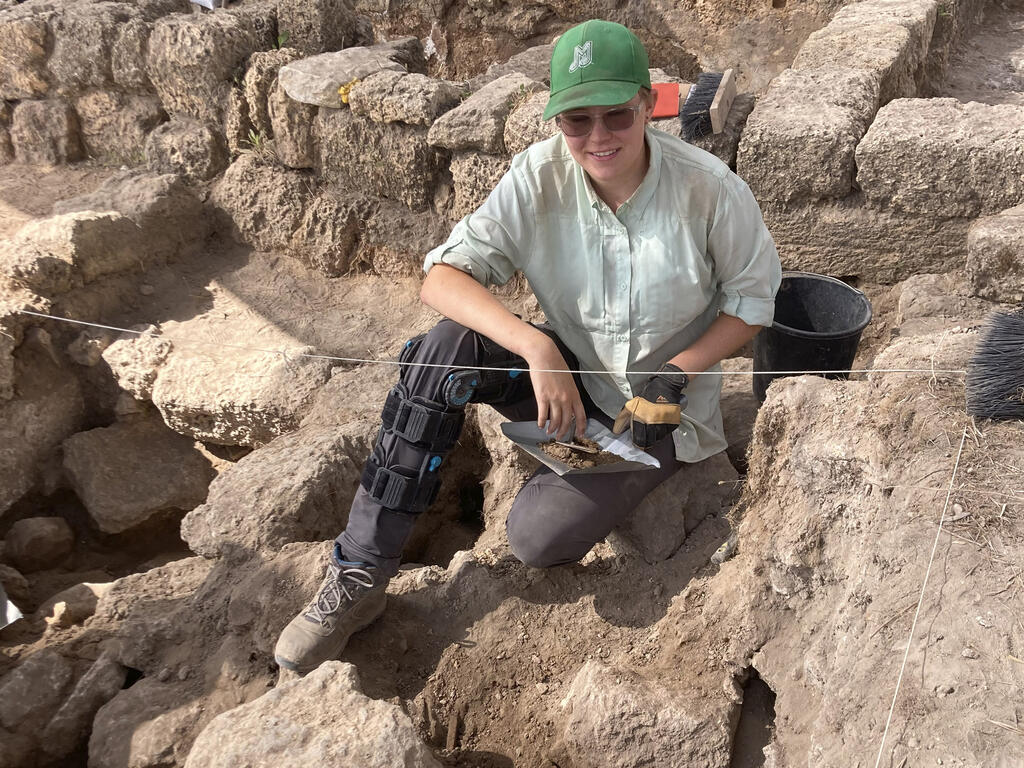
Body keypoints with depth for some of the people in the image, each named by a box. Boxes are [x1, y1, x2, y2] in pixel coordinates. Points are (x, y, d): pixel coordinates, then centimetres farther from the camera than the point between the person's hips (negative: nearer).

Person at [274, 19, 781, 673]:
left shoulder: (709, 188, -18)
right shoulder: (538, 177, -14)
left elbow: (753, 298, -5)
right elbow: (443, 276, -21)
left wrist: (678, 373, -21)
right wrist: (537, 349, -36)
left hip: (657, 405, -2)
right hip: (566, 375, 3)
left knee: (539, 536, -27)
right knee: (446, 348, -28)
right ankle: (360, 575, -21)